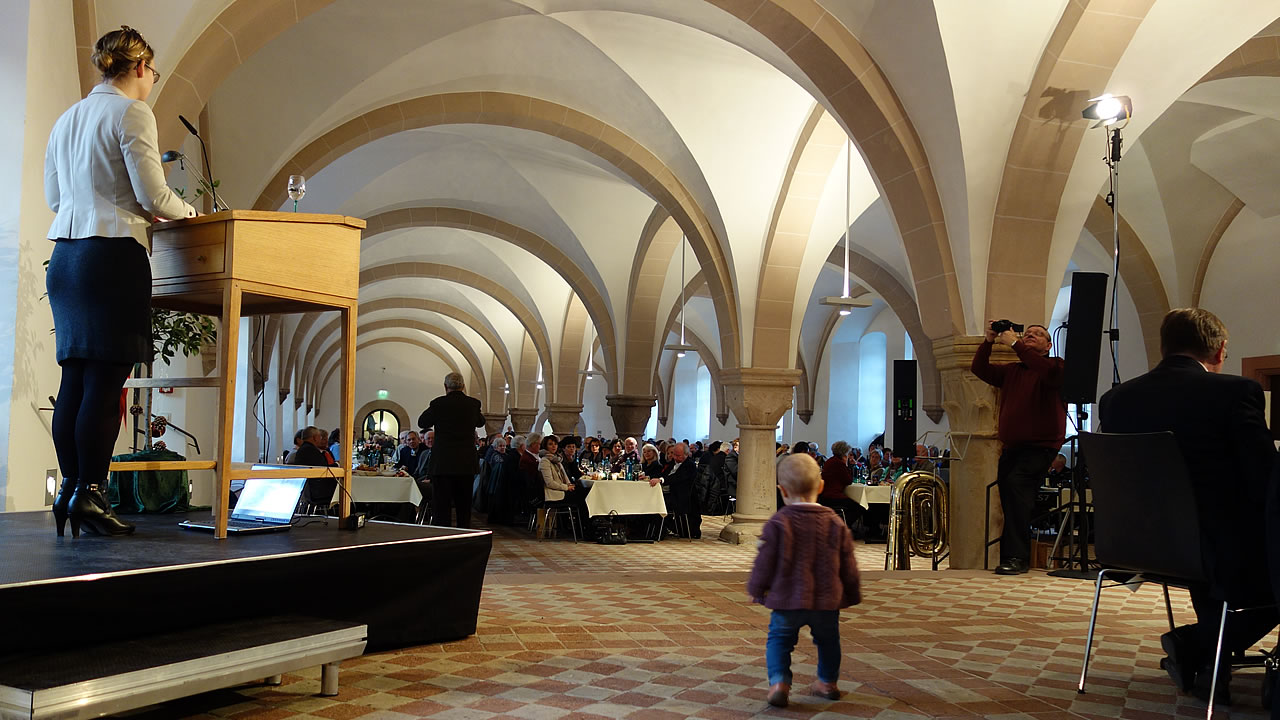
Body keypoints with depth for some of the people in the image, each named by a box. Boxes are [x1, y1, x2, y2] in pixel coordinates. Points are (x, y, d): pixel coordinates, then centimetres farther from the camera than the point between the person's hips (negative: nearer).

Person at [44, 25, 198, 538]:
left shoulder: (67, 119, 19)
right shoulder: (132, 112, -4)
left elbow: (53, 197, 23)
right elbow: (153, 196, -11)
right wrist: (187, 213, 9)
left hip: (65, 254, 8)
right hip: (113, 252, -8)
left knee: (74, 378, 6)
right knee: (107, 379, -8)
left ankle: (70, 488, 6)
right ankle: (90, 493, -10)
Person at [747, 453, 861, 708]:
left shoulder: (778, 523, -11)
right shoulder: (836, 524, -1)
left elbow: (765, 561, -8)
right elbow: (848, 566, 5)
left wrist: (756, 589, 7)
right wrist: (852, 596, 18)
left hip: (787, 600, -3)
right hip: (827, 601, 3)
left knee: (779, 639, 11)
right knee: (827, 640, 24)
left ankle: (778, 681, -7)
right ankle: (828, 682, 36)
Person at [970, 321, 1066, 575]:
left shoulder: (1056, 366, 4)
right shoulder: (1011, 371, 19)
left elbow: (1047, 371, -19)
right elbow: (979, 369, 10)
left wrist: (1014, 343, -17)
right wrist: (989, 341, -4)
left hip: (1041, 446, -6)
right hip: (1011, 447, 6)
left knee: (1015, 481, -27)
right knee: (1004, 485, -4)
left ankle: (1017, 556, -27)